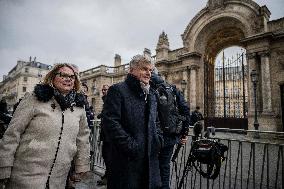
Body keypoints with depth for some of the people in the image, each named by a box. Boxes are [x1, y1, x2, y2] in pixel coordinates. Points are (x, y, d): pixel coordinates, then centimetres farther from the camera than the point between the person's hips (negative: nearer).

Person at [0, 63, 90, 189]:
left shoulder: (79, 106, 2)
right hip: (26, 176, -3)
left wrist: (82, 165, 9)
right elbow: (12, 133, -8)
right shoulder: (35, 99, -9)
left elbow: (83, 136, 8)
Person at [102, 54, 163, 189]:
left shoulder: (151, 94, 15)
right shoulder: (117, 90, -8)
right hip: (127, 160, -6)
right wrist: (130, 145, -18)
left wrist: (158, 140, 5)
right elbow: (110, 122, -17)